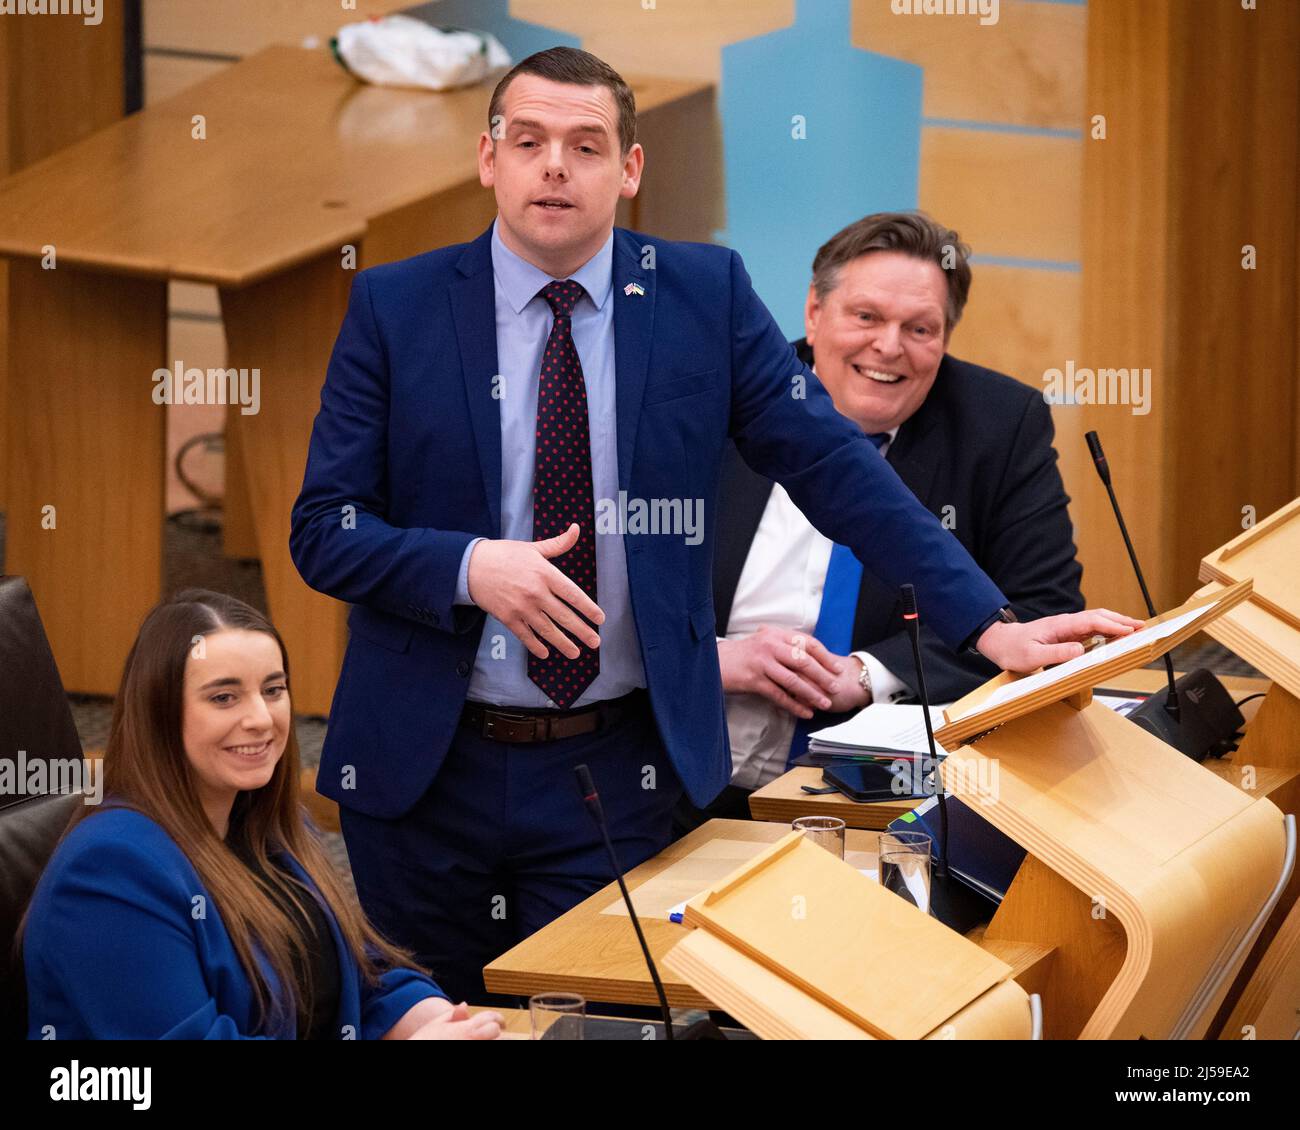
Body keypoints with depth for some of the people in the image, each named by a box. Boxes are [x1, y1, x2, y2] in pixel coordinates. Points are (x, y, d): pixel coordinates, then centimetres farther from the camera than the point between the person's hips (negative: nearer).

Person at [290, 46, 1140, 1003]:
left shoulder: (706, 294, 0)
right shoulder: (394, 305, -2)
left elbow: (836, 469, -2)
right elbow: (323, 531, -3)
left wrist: (989, 626, -10)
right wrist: (469, 566, -21)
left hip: (614, 775, 0)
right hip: (424, 769, 0)